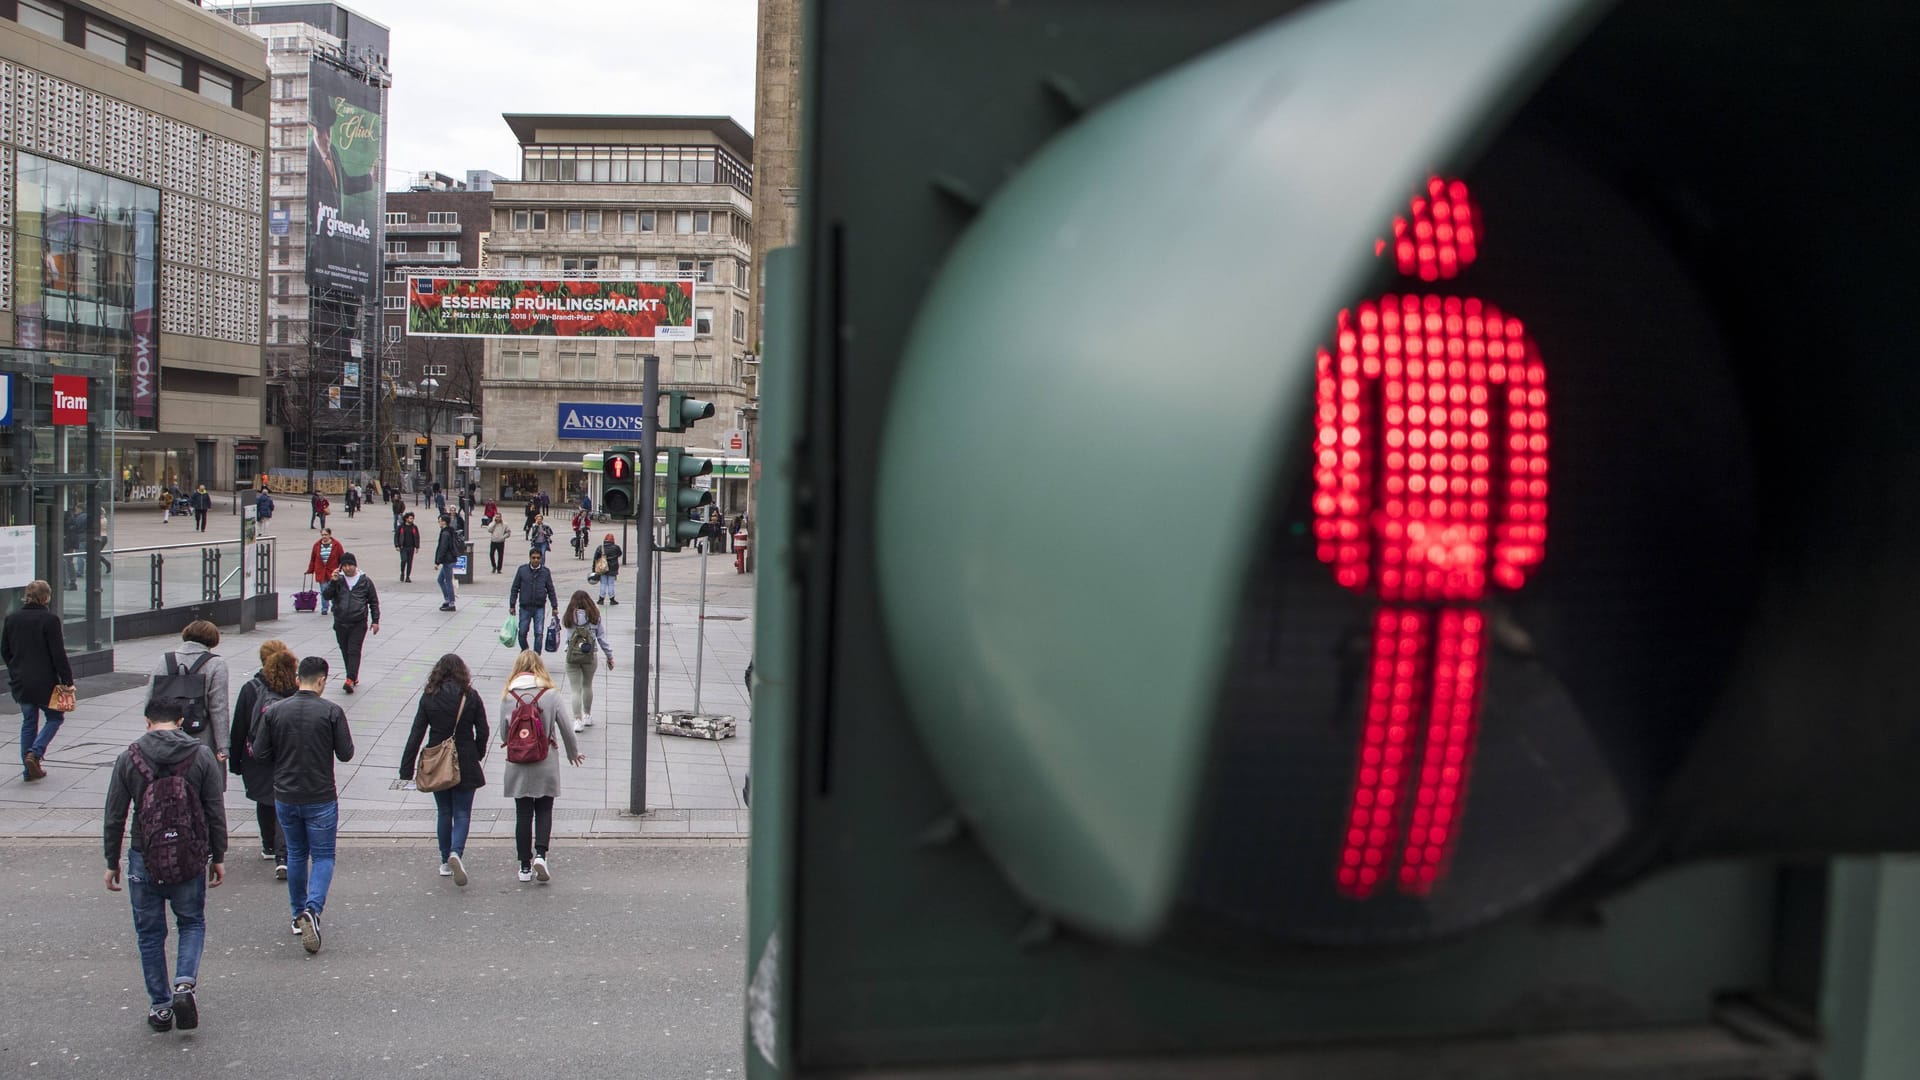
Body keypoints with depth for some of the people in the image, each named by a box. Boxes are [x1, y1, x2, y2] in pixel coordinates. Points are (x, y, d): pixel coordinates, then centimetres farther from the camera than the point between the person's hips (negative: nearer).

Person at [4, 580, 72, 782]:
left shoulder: (11, 619, 5)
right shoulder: (50, 620, -14)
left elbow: (5, 651, 12)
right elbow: (58, 654, -15)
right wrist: (67, 680, -9)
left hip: (20, 682, 6)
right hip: (44, 682, -6)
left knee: (28, 722, 14)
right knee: (55, 718, 11)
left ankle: (29, 769, 14)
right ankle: (35, 753, -8)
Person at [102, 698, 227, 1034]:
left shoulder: (128, 759, -4)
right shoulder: (201, 755, -4)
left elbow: (114, 817, -1)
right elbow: (216, 813, -3)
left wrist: (112, 862, 10)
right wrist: (218, 857, 7)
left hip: (144, 859, 0)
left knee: (150, 933, 14)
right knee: (192, 923, 18)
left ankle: (160, 1006, 19)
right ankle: (185, 984, -5)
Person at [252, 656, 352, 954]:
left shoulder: (275, 711, -4)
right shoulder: (331, 712, -13)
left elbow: (260, 752, 0)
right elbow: (346, 753, -9)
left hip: (285, 797, 3)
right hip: (321, 798, -3)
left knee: (296, 855, 20)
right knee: (323, 856, 7)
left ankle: (298, 915, 28)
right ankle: (312, 909, -15)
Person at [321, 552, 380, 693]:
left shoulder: (365, 581, 2)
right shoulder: (338, 580, 6)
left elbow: (374, 601, 7)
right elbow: (326, 595, -3)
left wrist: (375, 621, 3)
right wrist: (333, 581, -16)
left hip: (359, 623, -3)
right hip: (340, 622, 3)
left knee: (354, 651, -12)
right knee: (345, 651, 10)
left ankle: (350, 680, -19)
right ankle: (354, 677, 23)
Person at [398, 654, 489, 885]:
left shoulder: (429, 698, -4)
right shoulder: (471, 696, -5)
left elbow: (416, 734, -5)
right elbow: (482, 732, -3)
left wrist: (406, 770, -3)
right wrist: (477, 756, 14)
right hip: (465, 764, -1)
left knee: (444, 812, 16)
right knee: (462, 813, 5)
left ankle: (445, 862, 22)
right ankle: (456, 852, -19)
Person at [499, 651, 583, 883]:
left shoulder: (508, 697, -4)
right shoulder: (551, 696, -6)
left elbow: (503, 735, -1)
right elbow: (566, 729, -3)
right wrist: (574, 753, 14)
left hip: (517, 766, 1)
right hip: (545, 765, -1)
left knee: (523, 814, 9)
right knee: (544, 811, 11)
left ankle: (525, 866, 14)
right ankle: (540, 854, -7)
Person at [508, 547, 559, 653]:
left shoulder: (545, 572, 1)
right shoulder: (522, 570, -1)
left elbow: (551, 590, 7)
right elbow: (515, 589, 4)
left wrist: (554, 607, 6)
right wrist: (512, 605, 1)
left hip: (540, 608, 0)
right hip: (524, 607, 0)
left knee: (539, 633, -5)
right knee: (522, 633, 6)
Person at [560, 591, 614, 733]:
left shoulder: (568, 618, -3)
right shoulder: (595, 617, 0)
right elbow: (602, 637, 3)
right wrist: (610, 656, 10)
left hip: (572, 656, -1)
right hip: (590, 656, 1)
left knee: (576, 689, 3)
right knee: (587, 686, 21)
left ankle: (578, 720, -3)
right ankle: (587, 716, 32)